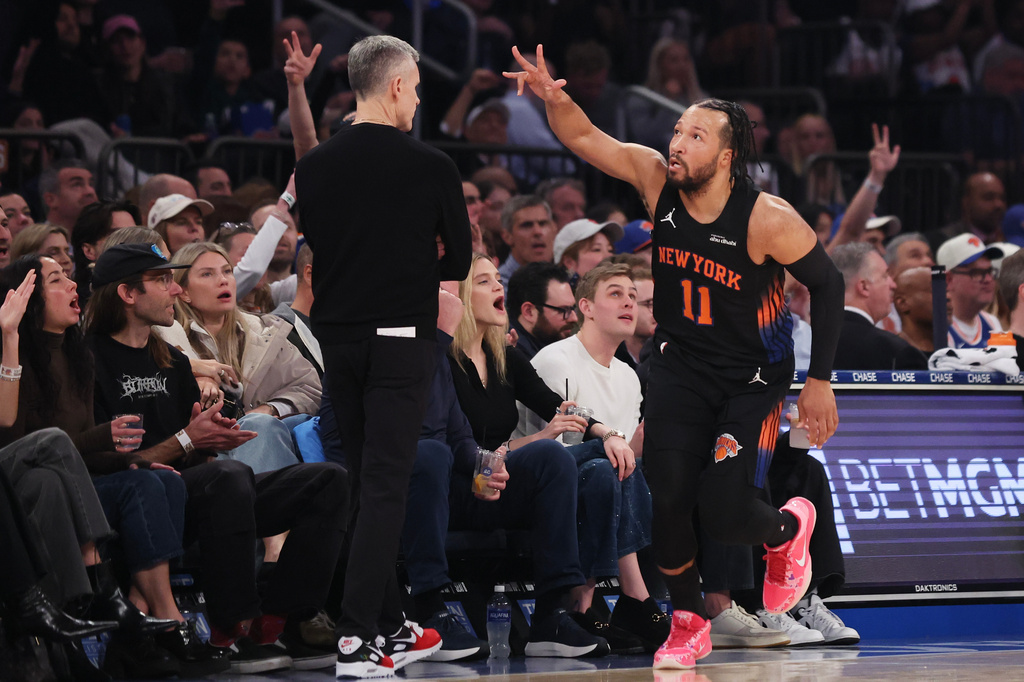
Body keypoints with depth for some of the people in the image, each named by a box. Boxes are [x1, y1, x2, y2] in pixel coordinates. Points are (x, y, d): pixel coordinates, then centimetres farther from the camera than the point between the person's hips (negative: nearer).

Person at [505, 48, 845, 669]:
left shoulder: (768, 220, -24)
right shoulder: (658, 181, -13)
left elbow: (828, 284, -12)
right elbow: (584, 137, -9)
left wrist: (820, 380, -10)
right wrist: (554, 97, -32)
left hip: (753, 378, -4)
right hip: (681, 364, 4)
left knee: (726, 513, -14)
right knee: (668, 501, -7)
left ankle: (789, 529, 24)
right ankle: (689, 626, 15)